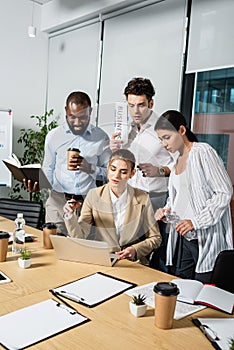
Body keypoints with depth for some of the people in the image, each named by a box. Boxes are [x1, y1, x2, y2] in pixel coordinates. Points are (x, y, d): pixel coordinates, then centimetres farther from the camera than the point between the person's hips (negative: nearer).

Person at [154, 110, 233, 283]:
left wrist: (196, 221, -19)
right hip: (183, 237, 8)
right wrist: (167, 210, 2)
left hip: (207, 238, -7)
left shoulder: (202, 152, -10)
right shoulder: (178, 159, 14)